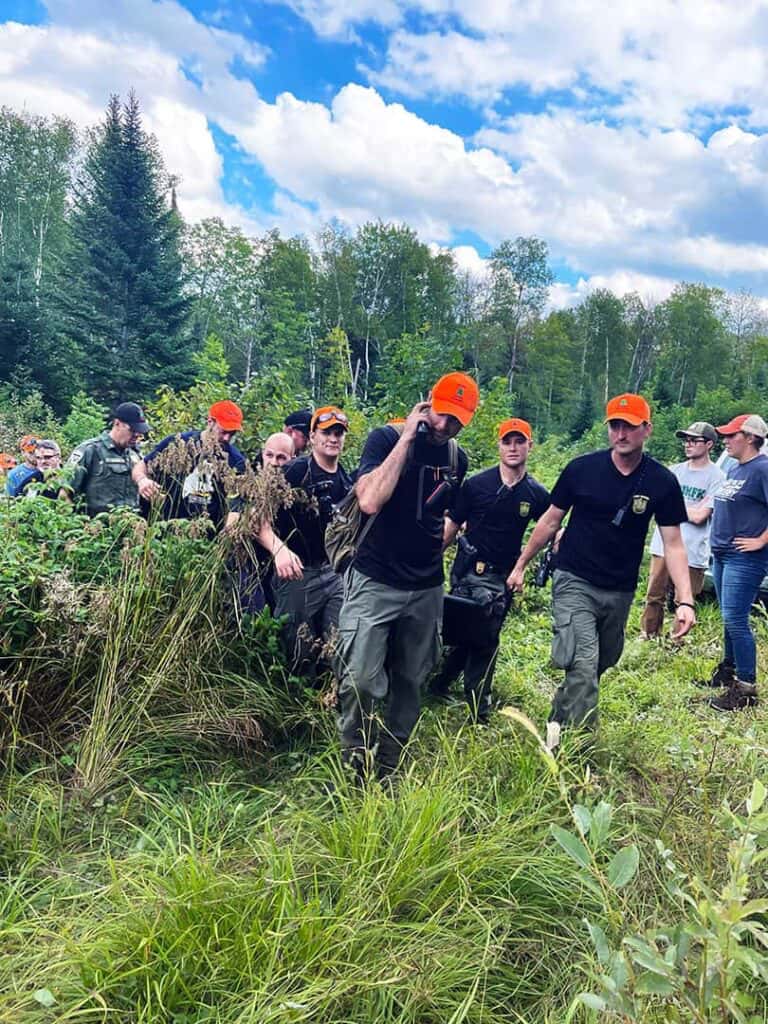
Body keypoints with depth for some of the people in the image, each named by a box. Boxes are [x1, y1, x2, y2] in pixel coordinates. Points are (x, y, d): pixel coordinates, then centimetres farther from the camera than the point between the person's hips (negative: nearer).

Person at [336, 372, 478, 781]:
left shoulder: (457, 458, 5)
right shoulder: (386, 437, -10)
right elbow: (369, 501, -27)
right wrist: (406, 438, -23)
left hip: (427, 589, 5)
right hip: (375, 582, -5)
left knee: (409, 683, 12)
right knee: (359, 680, -9)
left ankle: (385, 768, 30)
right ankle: (355, 767, 16)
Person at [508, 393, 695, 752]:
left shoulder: (662, 482, -6)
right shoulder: (581, 468, -9)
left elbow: (673, 544, -4)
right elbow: (551, 521, 2)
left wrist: (685, 600, -14)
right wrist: (520, 565, 5)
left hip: (620, 592, 3)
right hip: (574, 583, -3)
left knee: (600, 666, 17)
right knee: (583, 665, -17)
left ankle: (558, 724, 40)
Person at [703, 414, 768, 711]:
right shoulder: (734, 469, 15)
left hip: (744, 559, -9)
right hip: (722, 554, 9)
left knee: (735, 620, -10)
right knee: (730, 618, 18)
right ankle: (728, 669, 32)